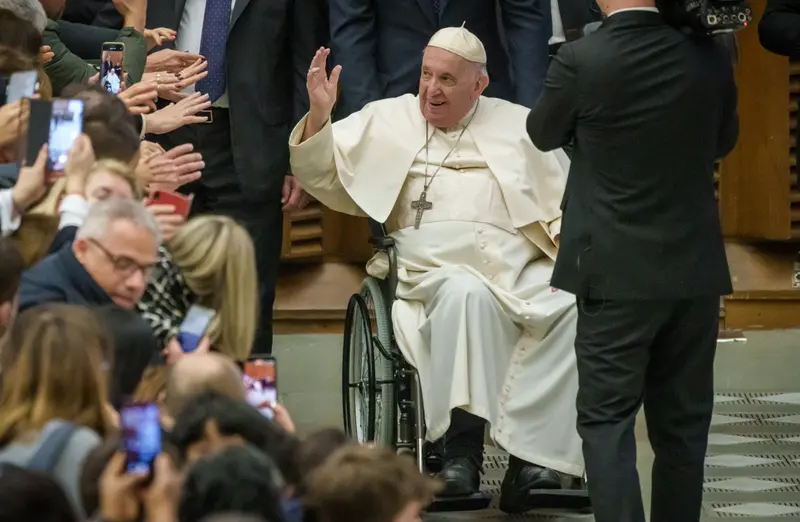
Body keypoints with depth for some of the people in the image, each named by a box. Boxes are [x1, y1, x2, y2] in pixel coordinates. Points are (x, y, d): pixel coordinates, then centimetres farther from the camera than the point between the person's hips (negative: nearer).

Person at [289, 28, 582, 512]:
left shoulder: (518, 126, 21)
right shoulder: (387, 121, 20)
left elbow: (563, 203, 16)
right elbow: (327, 179, 16)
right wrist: (319, 115, -1)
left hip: (515, 270, 1)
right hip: (429, 267, -1)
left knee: (573, 309, -31)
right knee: (464, 292, -39)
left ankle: (536, 451, -31)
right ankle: (462, 447, -38)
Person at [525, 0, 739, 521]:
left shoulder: (581, 62, -15)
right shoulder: (710, 56, -4)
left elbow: (543, 134, 5)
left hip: (617, 270, -4)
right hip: (696, 267, 4)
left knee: (608, 420, -1)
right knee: (683, 421, 12)